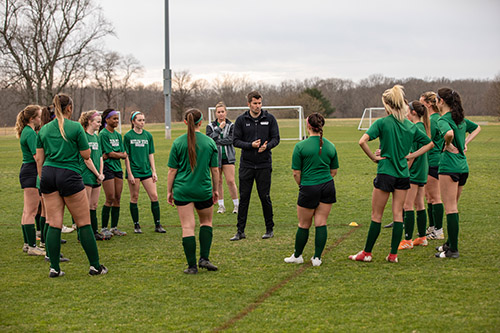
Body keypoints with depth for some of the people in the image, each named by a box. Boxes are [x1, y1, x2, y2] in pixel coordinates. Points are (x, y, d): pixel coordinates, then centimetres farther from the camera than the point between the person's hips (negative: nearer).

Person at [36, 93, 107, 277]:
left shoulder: (44, 129, 9)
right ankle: (95, 266, 7)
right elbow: (86, 155, -3)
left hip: (48, 174, 5)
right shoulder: (75, 127, -5)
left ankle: (54, 267, 4)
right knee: (84, 223, 3)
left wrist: (42, 179, 18)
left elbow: (39, 158, 11)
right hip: (69, 175, -5)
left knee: (54, 224, 6)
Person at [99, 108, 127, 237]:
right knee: (110, 199, -8)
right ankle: (104, 228, 1)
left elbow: (124, 155, 7)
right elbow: (110, 153, -12)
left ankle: (114, 227, 12)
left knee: (117, 199, 5)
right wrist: (120, 154, 3)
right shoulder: (103, 134, -8)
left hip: (117, 168, 7)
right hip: (107, 168, -7)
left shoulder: (118, 135, 14)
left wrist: (111, 155, -9)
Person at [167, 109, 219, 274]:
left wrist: (169, 191, 7)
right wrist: (215, 189, 14)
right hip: (203, 191, 1)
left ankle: (192, 265, 1)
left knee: (187, 227, 2)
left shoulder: (178, 143, -5)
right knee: (206, 222, 20)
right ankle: (204, 258, 10)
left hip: (182, 190, -1)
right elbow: (214, 170, 2)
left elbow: (172, 170, -2)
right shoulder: (209, 142, -2)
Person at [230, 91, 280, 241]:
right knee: (244, 197, 3)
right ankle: (240, 231, 9)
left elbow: (276, 138, 2)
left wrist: (266, 146, -19)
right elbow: (236, 141, 0)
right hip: (246, 165, 1)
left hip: (264, 165, -1)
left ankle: (270, 228, 17)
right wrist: (251, 145, -17)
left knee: (265, 197, 3)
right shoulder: (241, 120, 1)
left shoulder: (269, 118, 1)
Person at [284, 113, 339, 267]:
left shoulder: (300, 146, -8)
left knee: (304, 225, 10)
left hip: (309, 189, -4)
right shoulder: (330, 146, 5)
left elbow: (296, 173, -6)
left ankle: (297, 256, 25)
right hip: (328, 187, 4)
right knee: (321, 223, 8)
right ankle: (317, 258, 8)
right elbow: (334, 171, 13)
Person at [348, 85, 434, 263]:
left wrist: (374, 157, -10)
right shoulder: (410, 126, 6)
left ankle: (367, 253, 10)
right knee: (398, 214, 8)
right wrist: (411, 155, 11)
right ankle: (393, 254, 8)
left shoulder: (382, 123, -9)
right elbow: (429, 143, 17)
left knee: (376, 215, 3)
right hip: (403, 174, 4)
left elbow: (362, 141, -22)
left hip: (385, 173, -4)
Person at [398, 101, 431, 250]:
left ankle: (408, 240, -5)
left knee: (407, 206, -6)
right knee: (419, 205, 14)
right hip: (422, 171, 10)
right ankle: (422, 238, 19)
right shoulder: (422, 127, 12)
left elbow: (412, 154, -19)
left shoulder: (415, 129, -17)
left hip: (414, 172, -10)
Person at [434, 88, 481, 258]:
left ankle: (453, 250, -3)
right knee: (453, 207, 18)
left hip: (449, 166, -8)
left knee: (450, 208, -5)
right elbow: (477, 128, 30)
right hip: (463, 166, 8)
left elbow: (449, 133, -36)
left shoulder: (443, 119, -13)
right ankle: (450, 243, 28)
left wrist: (448, 145, -16)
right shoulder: (461, 118, 12)